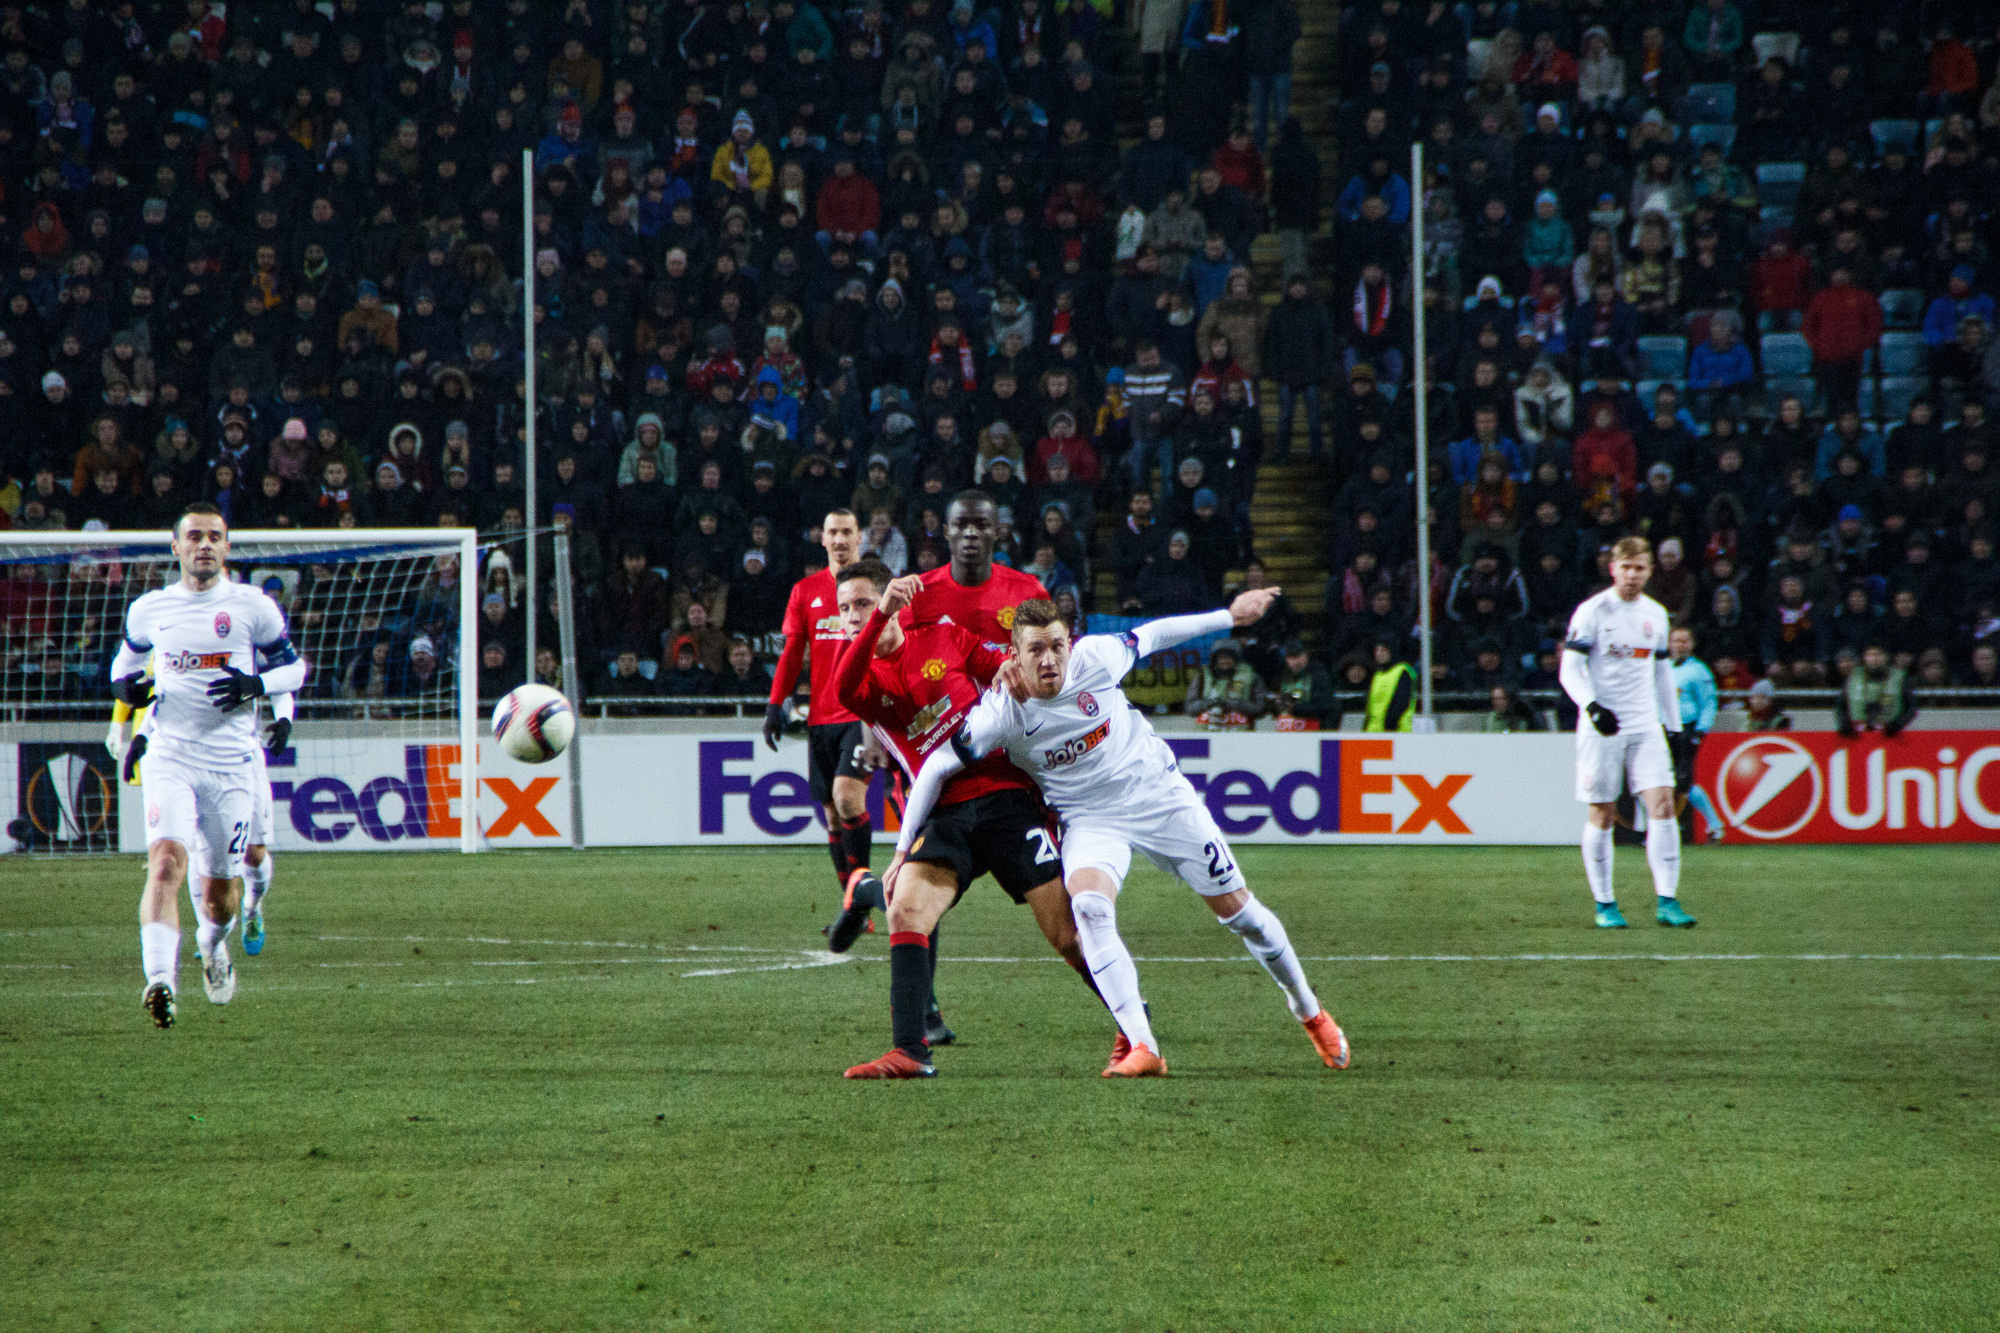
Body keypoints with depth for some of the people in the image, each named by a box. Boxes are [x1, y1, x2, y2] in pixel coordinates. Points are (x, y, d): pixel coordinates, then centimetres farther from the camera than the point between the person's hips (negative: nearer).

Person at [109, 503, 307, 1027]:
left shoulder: (253, 607, 0)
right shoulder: (149, 609, 6)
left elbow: (293, 668, 8)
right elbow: (129, 656, 25)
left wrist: (255, 685, -13)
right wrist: (125, 682, 1)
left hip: (230, 763, 0)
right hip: (170, 758, 0)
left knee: (219, 886, 11)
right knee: (165, 861, -24)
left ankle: (214, 945, 46)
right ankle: (160, 980, -34)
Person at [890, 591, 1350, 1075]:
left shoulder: (1094, 657, -19)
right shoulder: (1001, 713, -23)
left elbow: (1149, 636, 0)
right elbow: (936, 767, -14)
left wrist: (1230, 616, 12)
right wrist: (904, 851, -12)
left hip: (1159, 793, 1)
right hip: (1090, 819, -1)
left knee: (1235, 907, 6)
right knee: (1089, 906, -32)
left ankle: (1309, 1012, 30)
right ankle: (1142, 1048, -31)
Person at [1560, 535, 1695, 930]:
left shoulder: (1655, 614, 11)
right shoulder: (1592, 612, -5)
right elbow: (1570, 669, -9)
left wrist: (1675, 726, 19)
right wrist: (1592, 706, -25)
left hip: (1645, 727, 4)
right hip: (1602, 728, -4)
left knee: (1662, 805, -9)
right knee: (1602, 815, 0)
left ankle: (1667, 901, -9)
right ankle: (1604, 904, 12)